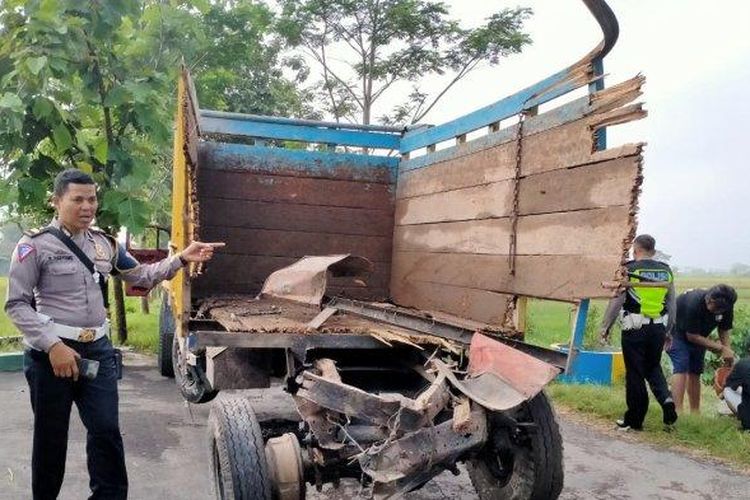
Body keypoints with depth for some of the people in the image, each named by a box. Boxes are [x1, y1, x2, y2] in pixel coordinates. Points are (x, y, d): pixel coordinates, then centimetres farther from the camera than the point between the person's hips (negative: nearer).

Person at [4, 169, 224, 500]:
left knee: (106, 430, 5)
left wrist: (181, 258, 0)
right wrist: (53, 345, -19)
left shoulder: (103, 243, 8)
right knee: (51, 435, 9)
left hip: (97, 350, 4)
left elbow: (141, 276, 15)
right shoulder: (35, 244, -8)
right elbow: (17, 304, -9)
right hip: (51, 353, -4)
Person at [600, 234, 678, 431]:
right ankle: (666, 399, 0)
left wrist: (605, 327, 0)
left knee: (635, 373, 4)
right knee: (653, 367, 23)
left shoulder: (629, 270, -7)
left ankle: (634, 420, 12)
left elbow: (616, 301, -9)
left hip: (635, 328, -5)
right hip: (658, 329, 5)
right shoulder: (666, 271, 9)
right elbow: (672, 304, 14)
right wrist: (668, 330, 24)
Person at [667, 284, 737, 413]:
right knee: (681, 368, -22)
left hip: (698, 336, 6)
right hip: (678, 332, -6)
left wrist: (727, 351, -15)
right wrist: (721, 348, -26)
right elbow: (692, 336, -28)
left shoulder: (726, 307, -18)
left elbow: (724, 329, 0)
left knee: (695, 372, 6)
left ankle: (695, 413, 13)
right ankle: (677, 411, -30)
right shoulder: (694, 303, -38)